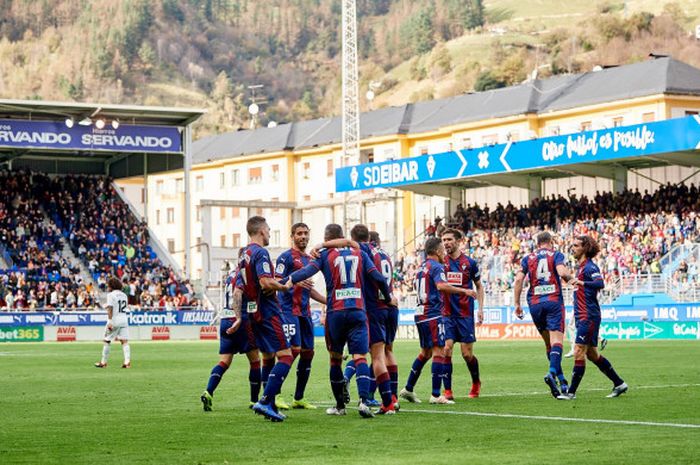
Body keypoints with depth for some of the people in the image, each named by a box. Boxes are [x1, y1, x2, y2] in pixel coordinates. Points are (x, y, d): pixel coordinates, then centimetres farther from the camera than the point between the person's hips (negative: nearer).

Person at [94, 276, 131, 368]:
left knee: (107, 341, 6)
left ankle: (103, 362, 11)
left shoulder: (111, 295, -6)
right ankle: (127, 361, -13)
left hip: (114, 320, -5)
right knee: (124, 341, 0)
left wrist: (110, 321, -18)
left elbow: (110, 308, -13)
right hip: (124, 319, 5)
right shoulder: (124, 295, 14)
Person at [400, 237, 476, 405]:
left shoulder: (421, 267, 17)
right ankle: (436, 395, -12)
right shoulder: (436, 267, -10)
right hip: (433, 314, -9)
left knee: (425, 352, 19)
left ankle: (408, 389, 20)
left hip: (420, 314, 9)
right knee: (439, 352, -8)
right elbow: (441, 285, -28)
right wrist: (464, 291, -24)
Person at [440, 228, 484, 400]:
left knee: (467, 354, 1)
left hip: (465, 314, -1)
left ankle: (476, 383, 27)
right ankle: (447, 391, -4)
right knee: (446, 350, -10)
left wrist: (480, 308, 4)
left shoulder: (469, 263, 1)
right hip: (446, 313, 1)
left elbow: (479, 286, 11)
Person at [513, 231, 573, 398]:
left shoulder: (528, 258, 12)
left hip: (535, 303, 3)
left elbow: (518, 279, 1)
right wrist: (570, 278, 8)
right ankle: (552, 372, -33)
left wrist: (517, 304, 5)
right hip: (554, 301, -3)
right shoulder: (556, 254, 4)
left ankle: (561, 379, 12)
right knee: (556, 339, -10)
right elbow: (562, 273, -14)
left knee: (548, 343, 13)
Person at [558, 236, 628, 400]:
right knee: (592, 354, 14)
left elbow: (600, 283, -32)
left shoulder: (590, 267, -13)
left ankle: (571, 392, -9)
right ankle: (619, 383, 21)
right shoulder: (581, 267, 18)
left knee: (579, 353, -11)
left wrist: (582, 283, -41)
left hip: (589, 317, -10)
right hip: (582, 317, 11)